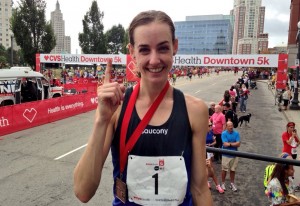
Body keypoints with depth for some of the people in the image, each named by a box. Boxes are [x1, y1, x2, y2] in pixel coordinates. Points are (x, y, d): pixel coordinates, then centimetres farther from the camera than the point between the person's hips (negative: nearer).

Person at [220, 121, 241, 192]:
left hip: (234, 155, 2)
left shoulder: (236, 133, -4)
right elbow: (225, 144, -18)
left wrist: (229, 143, -14)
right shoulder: (224, 133, -11)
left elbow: (238, 144, -10)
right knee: (224, 170, 8)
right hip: (226, 155, -2)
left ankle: (232, 183, 30)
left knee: (233, 170, 13)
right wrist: (234, 144, -10)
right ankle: (223, 183, 25)